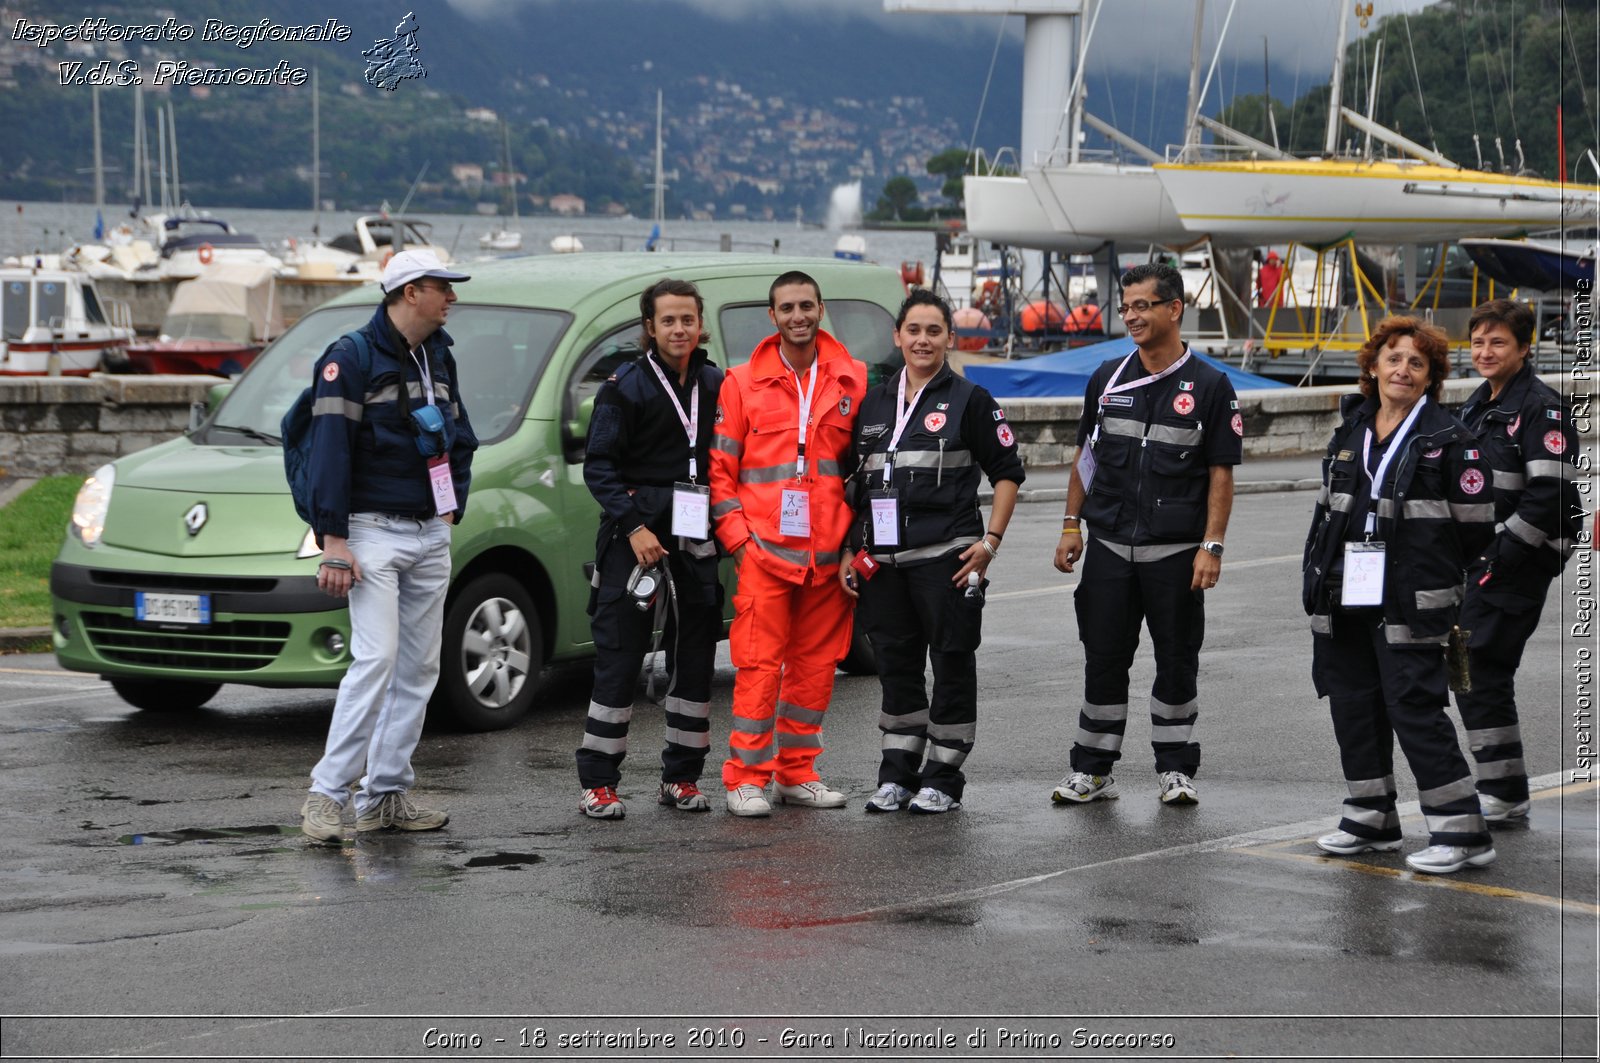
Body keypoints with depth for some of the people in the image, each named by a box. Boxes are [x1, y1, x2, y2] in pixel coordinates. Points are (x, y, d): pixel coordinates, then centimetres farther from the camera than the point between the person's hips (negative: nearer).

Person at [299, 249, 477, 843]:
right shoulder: (352, 358, -11)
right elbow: (331, 449, -16)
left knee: (419, 667, 6)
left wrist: (453, 504, 11)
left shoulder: (438, 357, 13)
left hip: (431, 534, 8)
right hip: (374, 531, -8)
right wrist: (332, 541, -20)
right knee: (376, 659, -16)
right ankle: (326, 793, -11)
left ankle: (385, 795, 12)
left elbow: (459, 436, 24)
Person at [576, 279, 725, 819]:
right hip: (635, 535, -4)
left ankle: (682, 776, 16)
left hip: (697, 537, 5)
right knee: (619, 657, -4)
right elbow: (599, 466, -6)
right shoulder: (626, 386, -3)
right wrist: (633, 526, -15)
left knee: (695, 657, 7)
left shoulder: (715, 385, 10)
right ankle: (597, 782, 0)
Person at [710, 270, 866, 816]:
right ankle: (746, 778, -3)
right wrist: (736, 535, -5)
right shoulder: (743, 382, 4)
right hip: (764, 547, -3)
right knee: (759, 663, -8)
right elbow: (719, 465, 4)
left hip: (827, 553, 3)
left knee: (816, 663, 8)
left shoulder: (851, 380, 9)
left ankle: (797, 772, 18)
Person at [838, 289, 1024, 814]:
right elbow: (854, 481, 17)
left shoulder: (969, 400, 0)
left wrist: (989, 542, -8)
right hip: (881, 560, 4)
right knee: (896, 667, 10)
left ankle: (943, 779, 8)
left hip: (946, 558, -4)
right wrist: (848, 550, 10)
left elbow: (1008, 472, 0)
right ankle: (897, 776, 18)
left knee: (952, 663, 0)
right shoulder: (872, 403, 13)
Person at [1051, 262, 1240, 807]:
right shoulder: (1107, 379, 7)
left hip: (1176, 552, -3)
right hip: (1108, 547, 3)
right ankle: (1092, 770, 13)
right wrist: (1071, 525, 7)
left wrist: (1211, 546, -10)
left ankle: (1175, 769, 17)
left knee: (1177, 661, 5)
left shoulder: (1209, 386, -3)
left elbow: (1221, 472, -3)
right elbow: (1085, 456, 14)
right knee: (1103, 659, 6)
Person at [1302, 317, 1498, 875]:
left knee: (1415, 708, -9)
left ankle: (1460, 830, -3)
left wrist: (1428, 573, 2)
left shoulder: (1448, 439, -5)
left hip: (1411, 605, -7)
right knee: (1352, 703, 11)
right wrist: (1317, 580, 14)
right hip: (1345, 598, 7)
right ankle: (1371, 818, 25)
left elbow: (1475, 525, -4)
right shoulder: (1350, 431, 12)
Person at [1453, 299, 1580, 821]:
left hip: (1517, 563, -9)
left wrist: (1502, 557, -20)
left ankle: (1503, 796, -3)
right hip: (1476, 560, 9)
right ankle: (1503, 795, 19)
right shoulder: (1478, 405, 16)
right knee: (1472, 674, 11)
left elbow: (1549, 494, -20)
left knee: (1480, 675, -10)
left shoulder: (1542, 408, -12)